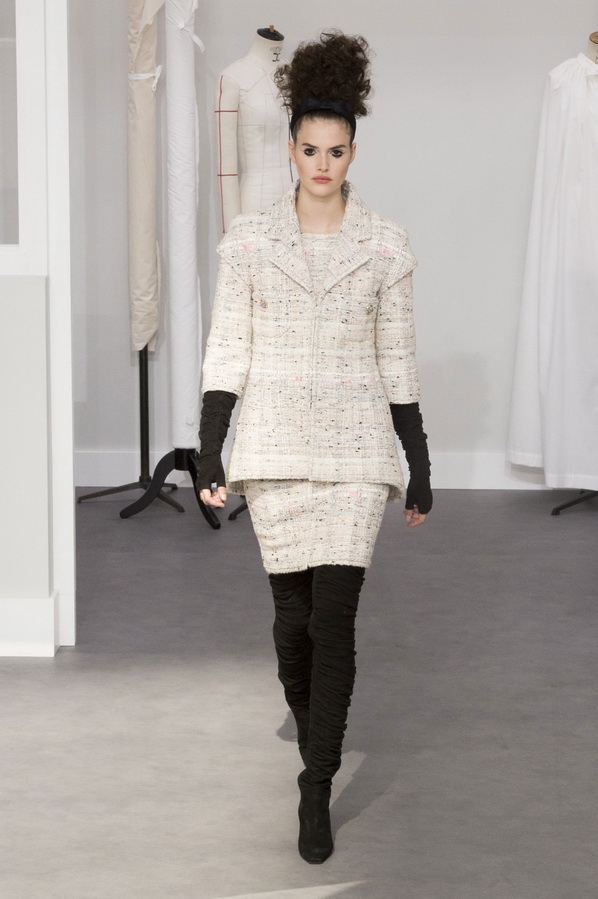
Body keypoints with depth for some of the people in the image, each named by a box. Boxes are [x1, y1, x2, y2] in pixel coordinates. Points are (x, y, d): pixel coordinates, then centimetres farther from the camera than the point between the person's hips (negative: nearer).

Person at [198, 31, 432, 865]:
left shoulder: (386, 245, 1)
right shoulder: (249, 238, 1)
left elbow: (396, 361, 4)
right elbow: (227, 351, 1)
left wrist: (420, 466, 4)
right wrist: (209, 452, -4)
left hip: (355, 446, -1)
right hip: (275, 444, 1)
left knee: (333, 615, -10)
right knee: (293, 610, 8)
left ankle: (316, 790, -4)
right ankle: (309, 723, 38)